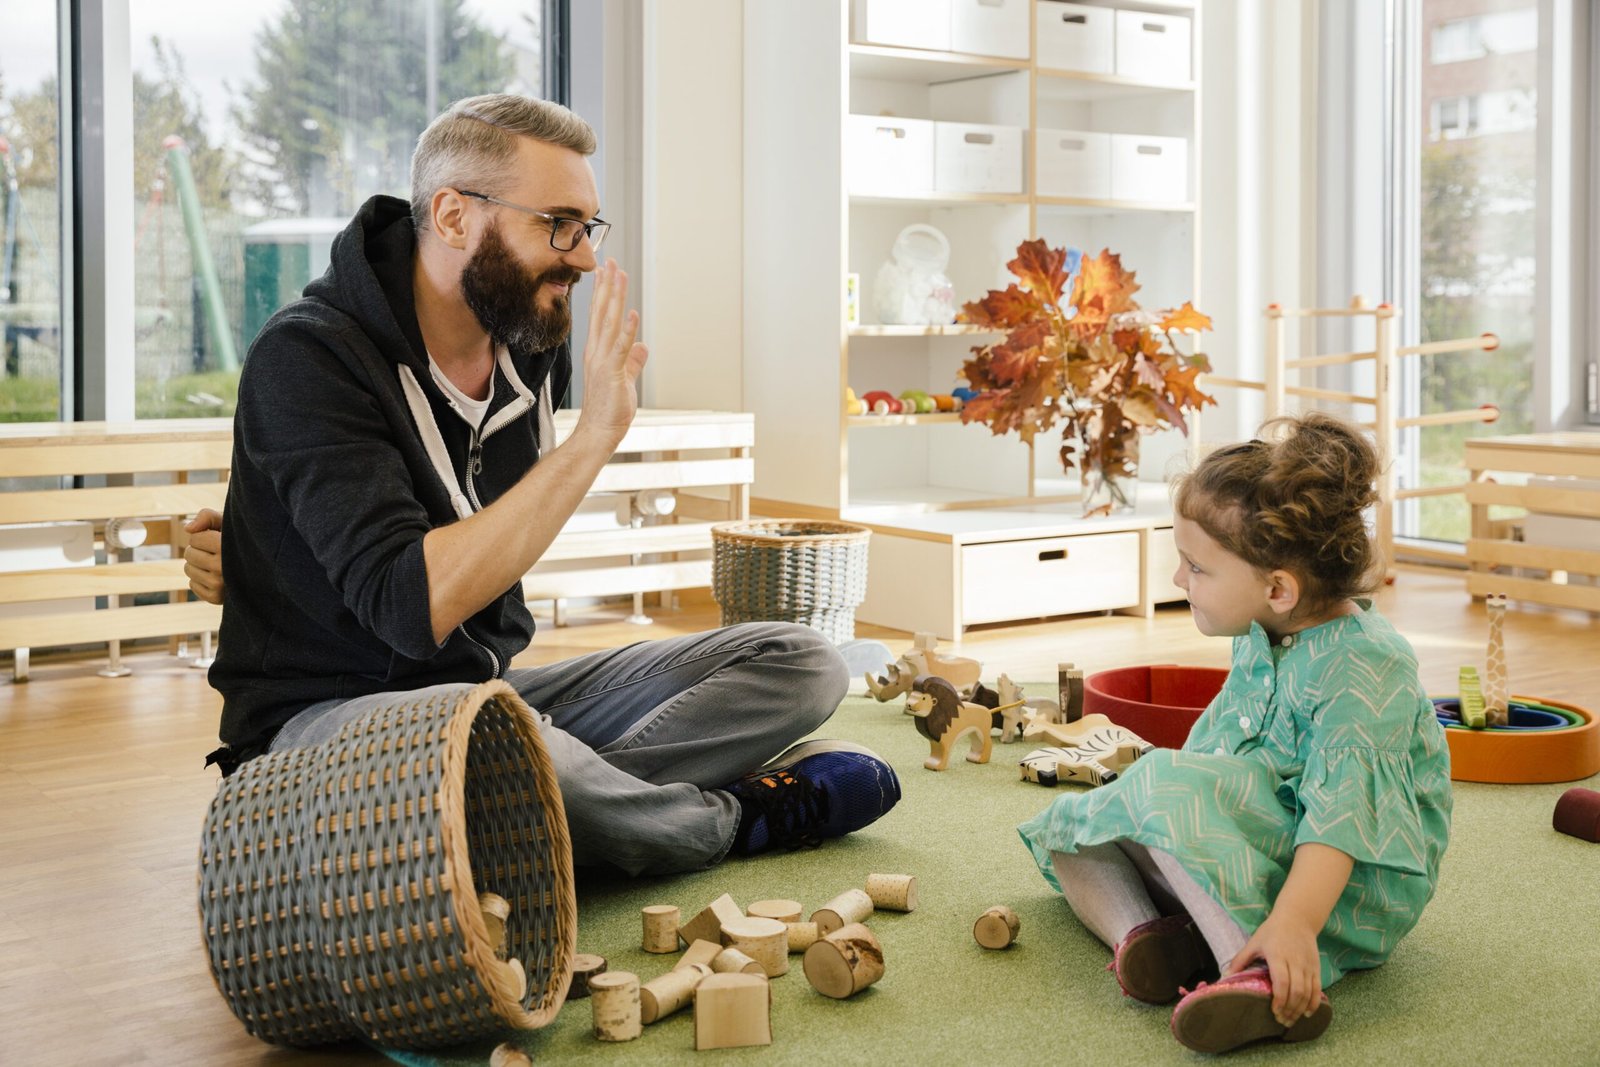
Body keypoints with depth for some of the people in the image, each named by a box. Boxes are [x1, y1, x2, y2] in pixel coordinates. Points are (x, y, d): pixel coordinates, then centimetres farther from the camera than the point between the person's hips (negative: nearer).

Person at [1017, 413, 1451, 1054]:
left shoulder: (1367, 665, -23)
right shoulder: (1258, 639, 5)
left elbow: (1339, 808, -33)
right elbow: (1213, 739, 20)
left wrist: (1294, 923, -44)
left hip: (1350, 886, -9)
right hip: (1263, 844, 9)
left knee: (1165, 782, -31)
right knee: (1068, 824, 5)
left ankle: (1256, 977, -38)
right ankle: (1142, 929, -23)